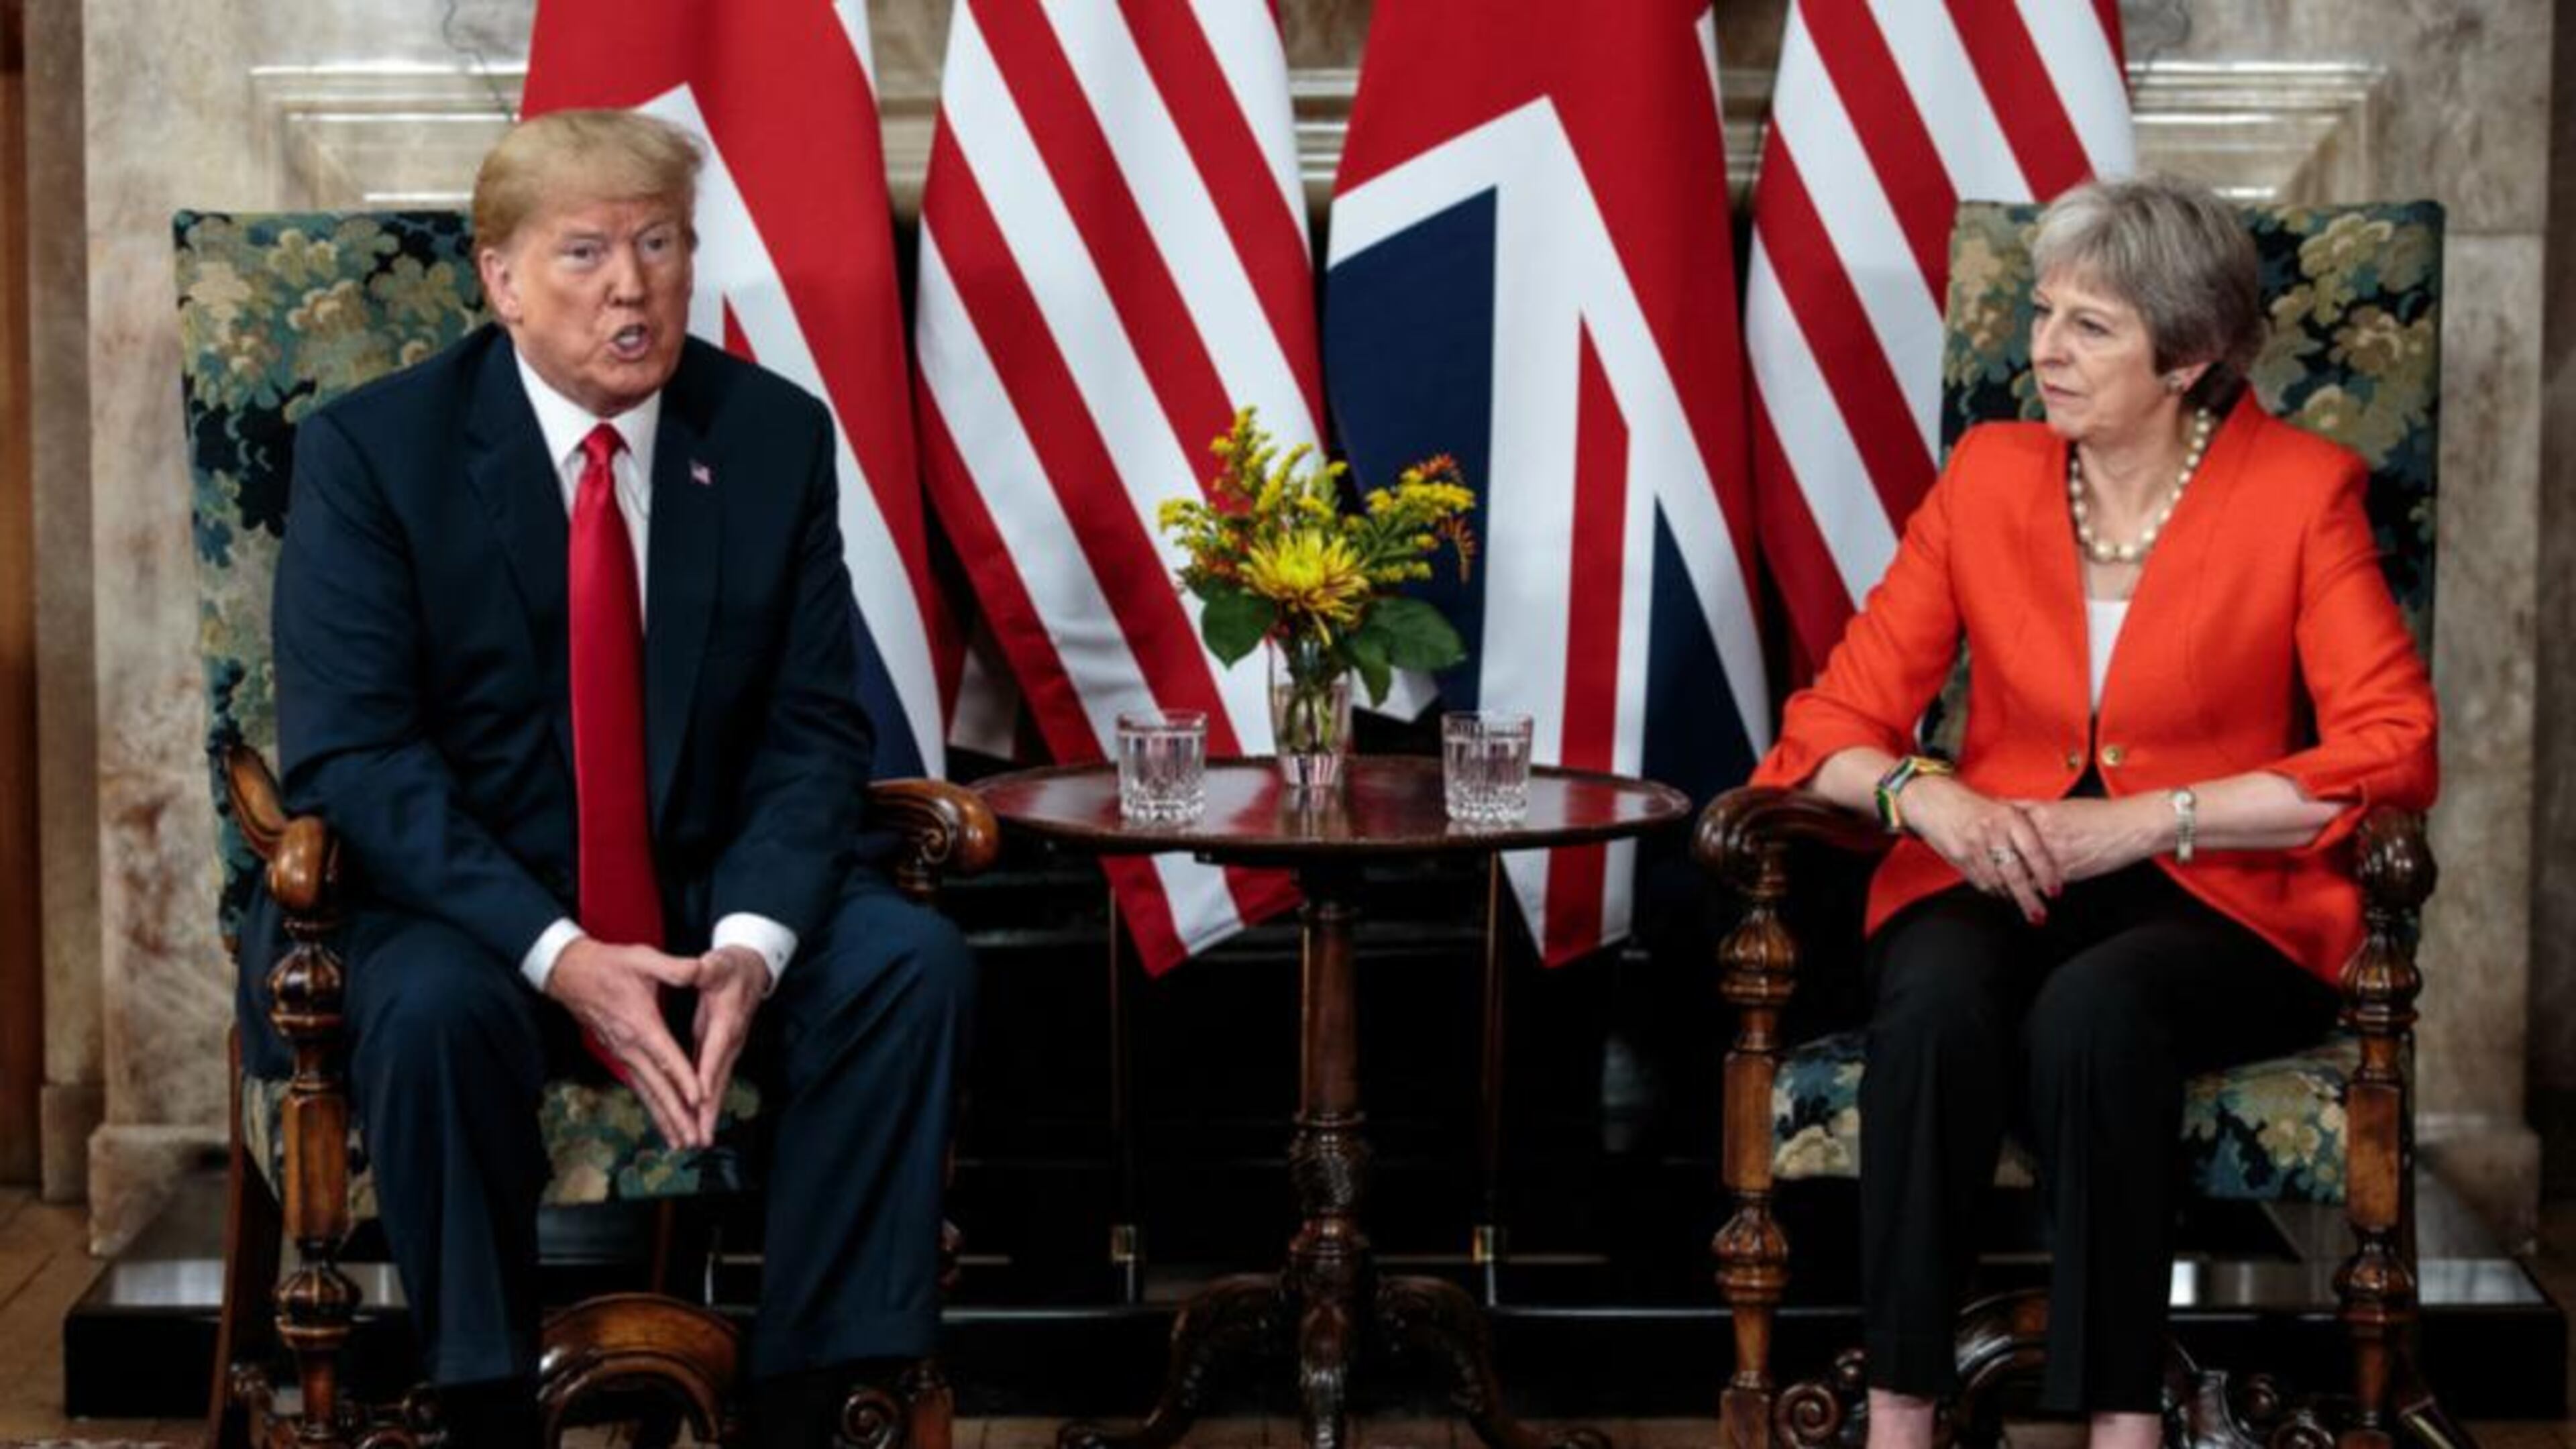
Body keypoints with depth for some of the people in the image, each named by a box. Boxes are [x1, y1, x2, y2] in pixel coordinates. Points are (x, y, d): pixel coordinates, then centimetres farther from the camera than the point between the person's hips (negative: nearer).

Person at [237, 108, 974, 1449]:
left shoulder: (776, 435, 1)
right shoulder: (370, 449, -7)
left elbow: (813, 730, -1)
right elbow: (348, 750, -14)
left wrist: (754, 941, -22)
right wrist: (558, 955, -27)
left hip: (710, 897, 3)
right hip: (461, 904, -3)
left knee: (912, 965, -23)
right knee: (434, 1008, -35)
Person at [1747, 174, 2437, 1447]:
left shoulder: (2301, 493, -3)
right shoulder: (1989, 475, 6)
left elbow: (2393, 754, -11)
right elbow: (1838, 718, 6)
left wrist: (2150, 818, -17)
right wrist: (1926, 795, -17)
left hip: (2217, 902, -2)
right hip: (1998, 884, 3)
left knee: (2092, 1009, -36)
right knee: (1936, 1001, -32)